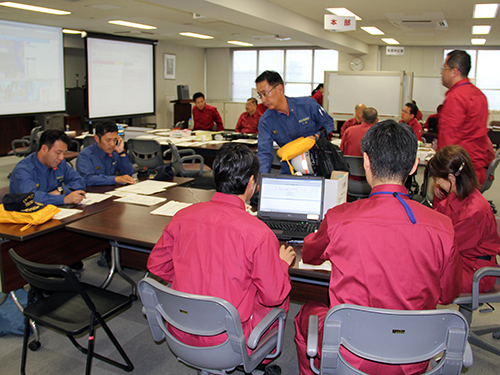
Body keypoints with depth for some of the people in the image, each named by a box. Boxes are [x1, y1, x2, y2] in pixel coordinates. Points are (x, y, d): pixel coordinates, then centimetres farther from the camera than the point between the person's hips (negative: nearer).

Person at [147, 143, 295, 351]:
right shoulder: (258, 232, -22)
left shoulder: (183, 216, -8)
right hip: (226, 341, -5)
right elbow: (274, 296, -11)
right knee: (282, 296, 21)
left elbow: (156, 265, 5)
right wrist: (282, 263, 9)